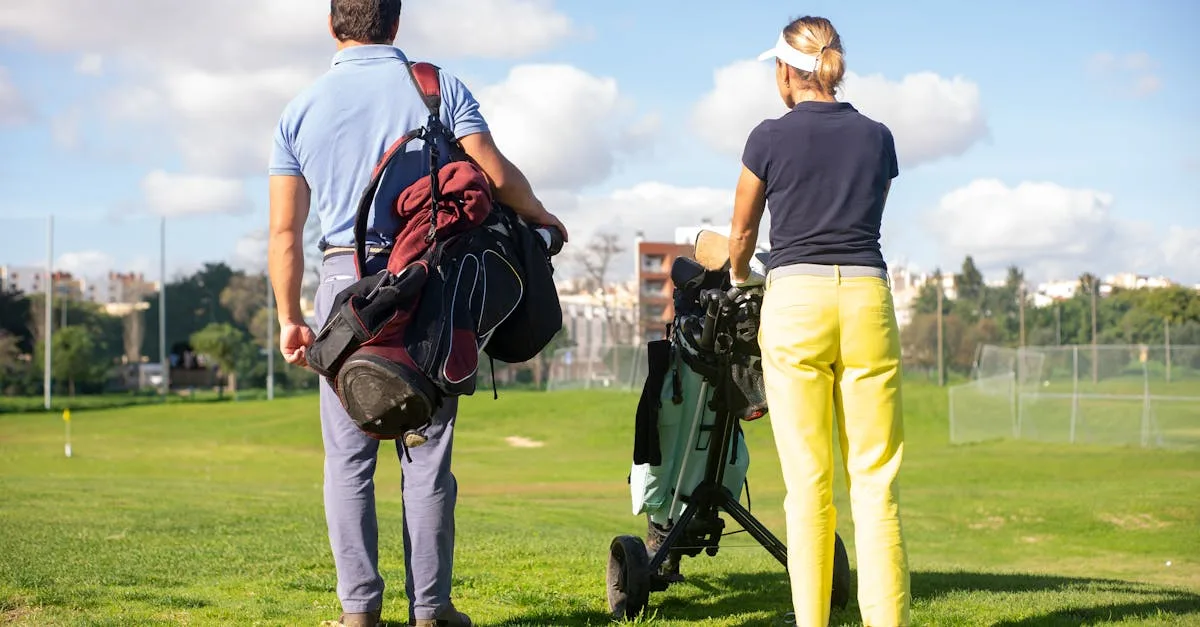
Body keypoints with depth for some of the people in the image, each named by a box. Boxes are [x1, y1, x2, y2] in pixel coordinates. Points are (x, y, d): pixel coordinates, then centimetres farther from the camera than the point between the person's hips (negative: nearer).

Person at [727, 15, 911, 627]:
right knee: (876, 479, 2)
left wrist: (740, 280, 35)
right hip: (867, 297, 2)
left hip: (796, 300, -2)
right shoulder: (876, 137, 11)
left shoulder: (770, 137, 3)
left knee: (809, 482, 0)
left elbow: (741, 236, 15)